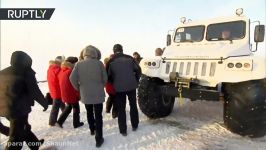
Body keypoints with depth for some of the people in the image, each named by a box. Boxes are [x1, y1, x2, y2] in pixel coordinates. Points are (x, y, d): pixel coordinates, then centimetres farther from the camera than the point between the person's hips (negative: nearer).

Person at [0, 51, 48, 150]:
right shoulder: (26, 72, -10)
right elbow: (35, 92, -12)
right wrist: (44, 103, 1)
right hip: (19, 109, -8)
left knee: (24, 128, 25)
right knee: (16, 137, 1)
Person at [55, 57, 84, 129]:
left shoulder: (61, 71, 4)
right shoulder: (71, 71, -21)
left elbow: (61, 83, 13)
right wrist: (79, 94, -10)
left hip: (64, 94, 8)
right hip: (72, 94, -8)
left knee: (68, 107, 25)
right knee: (76, 108, 11)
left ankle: (59, 122, 22)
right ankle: (76, 123, 23)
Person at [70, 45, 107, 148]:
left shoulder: (78, 64, -5)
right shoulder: (99, 63, -10)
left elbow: (72, 78, -9)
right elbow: (105, 78, -5)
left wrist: (78, 88, 8)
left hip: (85, 94, 3)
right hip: (98, 94, -2)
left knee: (89, 113, 25)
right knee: (98, 115, 4)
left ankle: (92, 130, 44)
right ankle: (99, 139, 8)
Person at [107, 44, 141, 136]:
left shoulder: (111, 61, -4)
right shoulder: (129, 58, -1)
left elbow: (108, 76, -1)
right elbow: (138, 70, 0)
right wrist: (136, 81, 12)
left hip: (119, 88, -1)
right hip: (131, 86, 2)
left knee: (121, 109, 9)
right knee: (133, 106, 19)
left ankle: (123, 130, 15)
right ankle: (134, 126, 30)